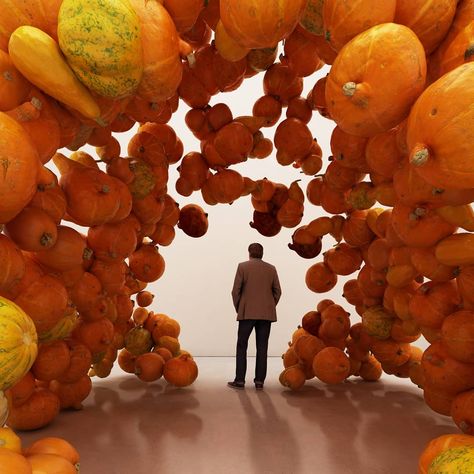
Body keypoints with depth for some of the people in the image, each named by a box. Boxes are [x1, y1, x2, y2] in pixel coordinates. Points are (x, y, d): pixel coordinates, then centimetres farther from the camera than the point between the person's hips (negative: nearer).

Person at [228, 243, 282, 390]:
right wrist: (269, 308, 14)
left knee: (242, 346, 5)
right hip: (266, 314, 3)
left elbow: (236, 291, -6)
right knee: (262, 347, 5)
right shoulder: (271, 268, 7)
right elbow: (277, 291, 5)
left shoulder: (243, 266, -2)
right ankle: (259, 381, 4)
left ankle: (240, 380, 3)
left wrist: (238, 309, 7)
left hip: (247, 312, -3)